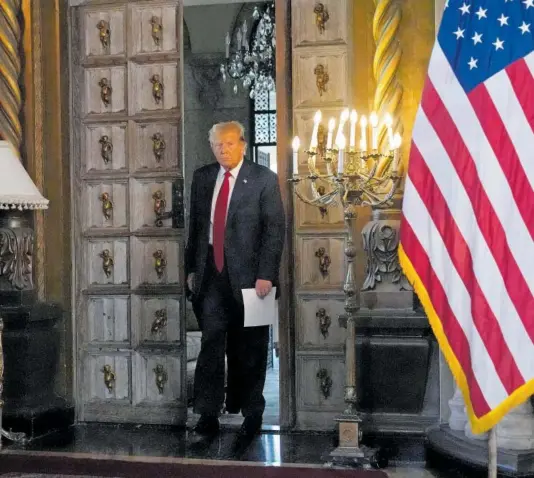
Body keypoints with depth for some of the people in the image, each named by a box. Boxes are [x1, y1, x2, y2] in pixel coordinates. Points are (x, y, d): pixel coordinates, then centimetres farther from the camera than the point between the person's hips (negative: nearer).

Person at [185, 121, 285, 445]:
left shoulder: (264, 179, -3)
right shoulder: (203, 178, 10)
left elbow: (275, 230, -7)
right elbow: (195, 225, 14)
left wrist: (265, 275, -13)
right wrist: (192, 268, 9)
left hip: (248, 274, -3)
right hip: (211, 273, 3)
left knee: (249, 350, 8)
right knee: (211, 342, -3)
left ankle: (251, 413, 23)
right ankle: (208, 418, 0)